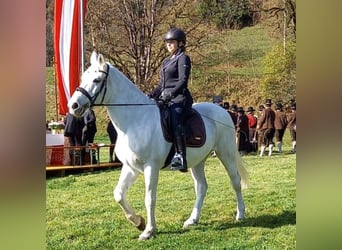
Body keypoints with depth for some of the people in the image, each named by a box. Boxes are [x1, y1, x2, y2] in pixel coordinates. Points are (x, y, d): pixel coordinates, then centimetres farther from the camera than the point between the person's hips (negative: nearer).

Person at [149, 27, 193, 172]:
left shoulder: (183, 58, 1)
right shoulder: (166, 62, 25)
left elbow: (183, 80, -12)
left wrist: (171, 94, -24)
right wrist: (152, 96, 11)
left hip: (179, 99, -9)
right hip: (166, 100, 9)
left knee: (175, 122, -30)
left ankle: (180, 157, -37)